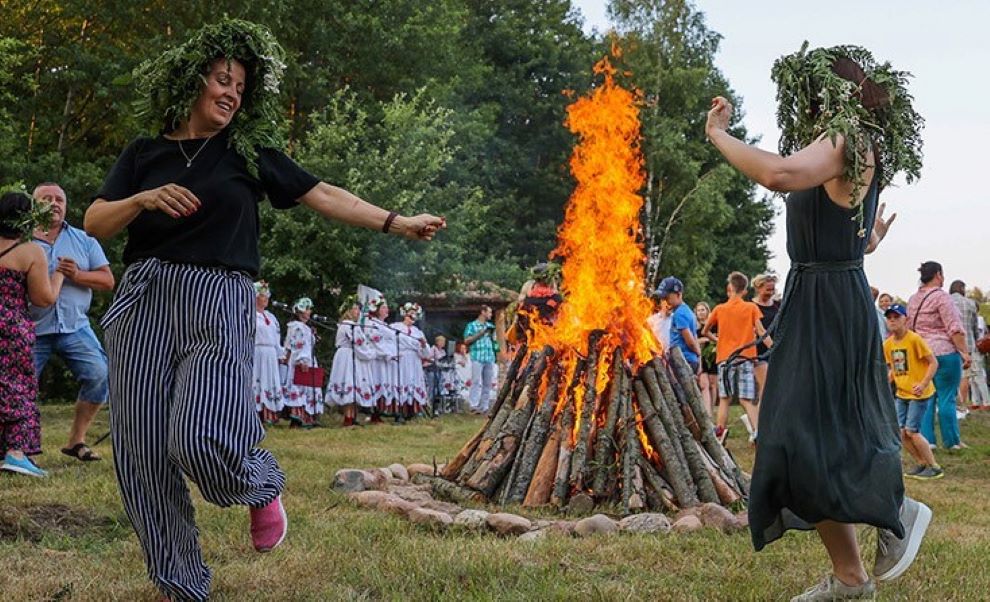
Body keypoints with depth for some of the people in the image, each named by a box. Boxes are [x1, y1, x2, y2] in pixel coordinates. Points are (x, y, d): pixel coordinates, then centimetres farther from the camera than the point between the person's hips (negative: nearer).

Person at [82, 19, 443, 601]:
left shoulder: (249, 152, 12)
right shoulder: (145, 153, 14)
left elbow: (322, 195, 10)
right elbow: (95, 224, 8)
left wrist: (395, 222, 6)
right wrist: (144, 198, -9)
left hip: (219, 305, -2)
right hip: (146, 299, 3)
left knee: (201, 441, -22)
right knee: (145, 454, -2)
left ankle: (264, 484, 13)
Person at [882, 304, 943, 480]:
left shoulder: (914, 339, -16)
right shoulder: (887, 344, 5)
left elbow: (933, 363, -15)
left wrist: (923, 384, -25)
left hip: (918, 393, -7)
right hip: (902, 393, 7)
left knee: (911, 430, -11)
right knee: (901, 431, 3)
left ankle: (934, 468, 1)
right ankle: (922, 464, 20)